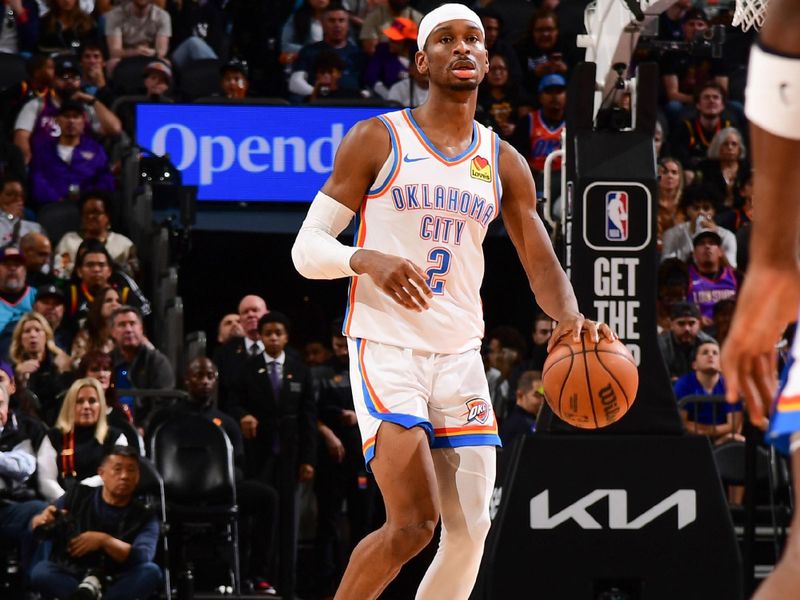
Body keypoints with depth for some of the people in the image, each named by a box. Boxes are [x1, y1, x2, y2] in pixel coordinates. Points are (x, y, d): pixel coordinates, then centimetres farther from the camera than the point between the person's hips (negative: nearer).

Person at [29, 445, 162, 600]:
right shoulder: (78, 496, 8)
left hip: (115, 585, 0)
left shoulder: (144, 517, 6)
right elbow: (36, 527, 6)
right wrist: (42, 521, -19)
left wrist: (103, 541, -28)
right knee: (41, 572, -31)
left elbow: (143, 557, -12)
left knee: (151, 572, -28)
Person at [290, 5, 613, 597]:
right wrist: (369, 261, -25)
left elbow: (543, 266, 9)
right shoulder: (377, 140, -1)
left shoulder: (504, 163, 11)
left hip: (460, 356, 5)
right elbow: (308, 247, -3)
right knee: (414, 522, -17)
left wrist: (571, 317, -14)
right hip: (385, 346, -5)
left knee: (470, 530, -1)